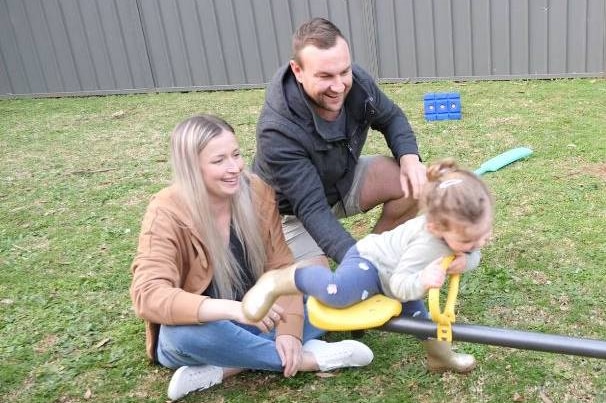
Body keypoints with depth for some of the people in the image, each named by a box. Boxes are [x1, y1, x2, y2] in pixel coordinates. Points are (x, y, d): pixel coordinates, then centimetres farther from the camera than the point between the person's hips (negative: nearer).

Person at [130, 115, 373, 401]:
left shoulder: (257, 192, -9)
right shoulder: (167, 214, -21)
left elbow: (280, 266, -8)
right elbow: (148, 294, -33)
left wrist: (289, 330, -23)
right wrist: (233, 309, -46)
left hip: (251, 320, 4)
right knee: (186, 332, -38)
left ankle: (219, 371, -22)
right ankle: (307, 358, -22)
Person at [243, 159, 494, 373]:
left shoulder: (462, 225, -16)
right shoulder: (426, 245, -37)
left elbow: (474, 256, -1)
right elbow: (399, 285, -32)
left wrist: (465, 261, -25)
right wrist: (421, 282, -53)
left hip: (392, 273, 9)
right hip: (369, 261, -9)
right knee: (337, 292, -41)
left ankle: (440, 355, 58)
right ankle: (278, 281, -16)